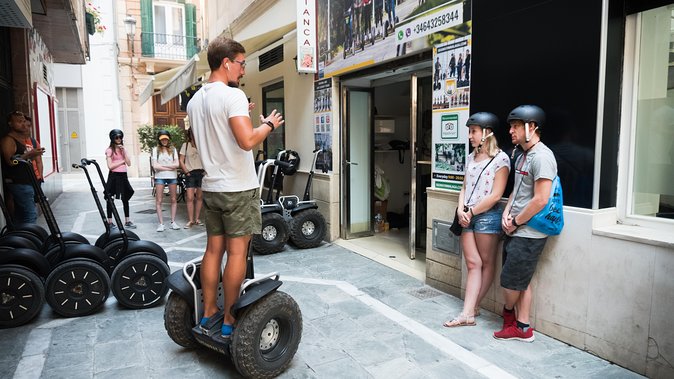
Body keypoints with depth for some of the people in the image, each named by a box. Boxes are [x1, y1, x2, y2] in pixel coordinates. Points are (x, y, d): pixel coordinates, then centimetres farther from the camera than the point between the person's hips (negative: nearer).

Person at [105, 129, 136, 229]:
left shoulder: (123, 149, 14)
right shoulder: (110, 150, -4)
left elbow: (129, 163, 3)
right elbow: (110, 166, -11)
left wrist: (123, 151, -4)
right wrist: (122, 161, -4)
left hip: (123, 175, 6)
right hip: (114, 176, -6)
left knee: (125, 198, 9)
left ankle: (127, 221, 16)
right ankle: (109, 221, 10)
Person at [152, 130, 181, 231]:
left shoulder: (173, 149, 9)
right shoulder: (155, 150, 4)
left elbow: (177, 164, -1)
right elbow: (155, 166, -6)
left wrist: (162, 165, -6)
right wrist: (169, 168, -6)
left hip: (172, 177, 2)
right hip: (160, 177, -2)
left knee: (174, 200, 3)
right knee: (159, 201, -4)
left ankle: (173, 222, 10)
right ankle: (161, 223, 0)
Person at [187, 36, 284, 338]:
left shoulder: (195, 101, 13)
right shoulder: (233, 95, -15)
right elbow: (247, 140, -26)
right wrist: (268, 125, -7)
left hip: (211, 187, 8)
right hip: (238, 188, -8)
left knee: (213, 249, 13)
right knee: (237, 253, 0)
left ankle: (208, 313, 22)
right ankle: (229, 320, 9)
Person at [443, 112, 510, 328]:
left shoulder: (500, 159, -8)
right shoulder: (471, 157, 13)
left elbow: (495, 196, -12)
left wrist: (471, 211, -10)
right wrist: (461, 210, -4)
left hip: (487, 215, -6)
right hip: (468, 217, 6)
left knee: (487, 263, 8)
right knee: (473, 264, 4)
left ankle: (473, 307, 18)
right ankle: (468, 313, 5)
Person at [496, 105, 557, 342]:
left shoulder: (541, 156, -17)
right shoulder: (522, 156, 14)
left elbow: (540, 200, -22)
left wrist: (516, 222, -13)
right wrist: (506, 215, 4)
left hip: (528, 234, -9)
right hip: (515, 231, 9)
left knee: (511, 280, 3)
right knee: (521, 281, 14)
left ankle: (508, 312, 30)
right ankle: (522, 327, 23)